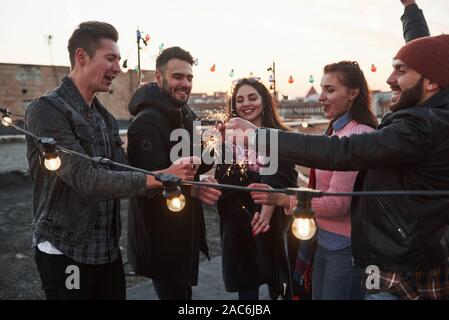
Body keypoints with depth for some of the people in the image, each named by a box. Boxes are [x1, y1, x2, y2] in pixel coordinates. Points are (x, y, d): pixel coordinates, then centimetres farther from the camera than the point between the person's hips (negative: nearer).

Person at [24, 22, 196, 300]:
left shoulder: (105, 117, 11)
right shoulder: (46, 110, -15)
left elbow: (123, 171, 1)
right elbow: (85, 178, -25)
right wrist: (158, 178, -25)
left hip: (108, 248, 7)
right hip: (66, 252, -7)